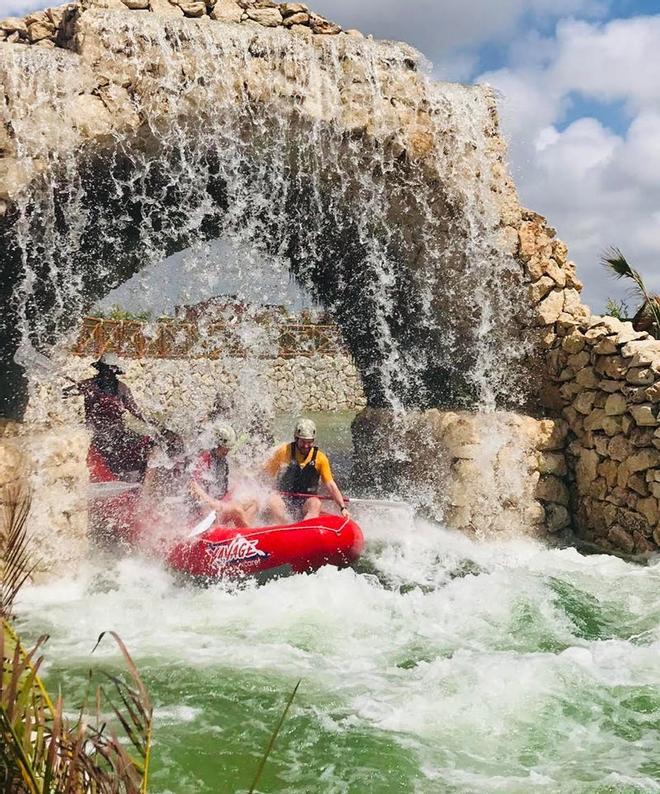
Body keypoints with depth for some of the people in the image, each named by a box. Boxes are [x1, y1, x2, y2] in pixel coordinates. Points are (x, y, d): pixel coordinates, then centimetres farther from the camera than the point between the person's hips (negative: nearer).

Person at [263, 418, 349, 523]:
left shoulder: (320, 458, -1)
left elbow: (331, 486, -4)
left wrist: (343, 508, -15)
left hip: (306, 502, 0)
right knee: (272, 501, -32)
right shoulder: (284, 451, -2)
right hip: (284, 499, 0)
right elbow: (266, 474, 6)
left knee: (315, 503, -33)